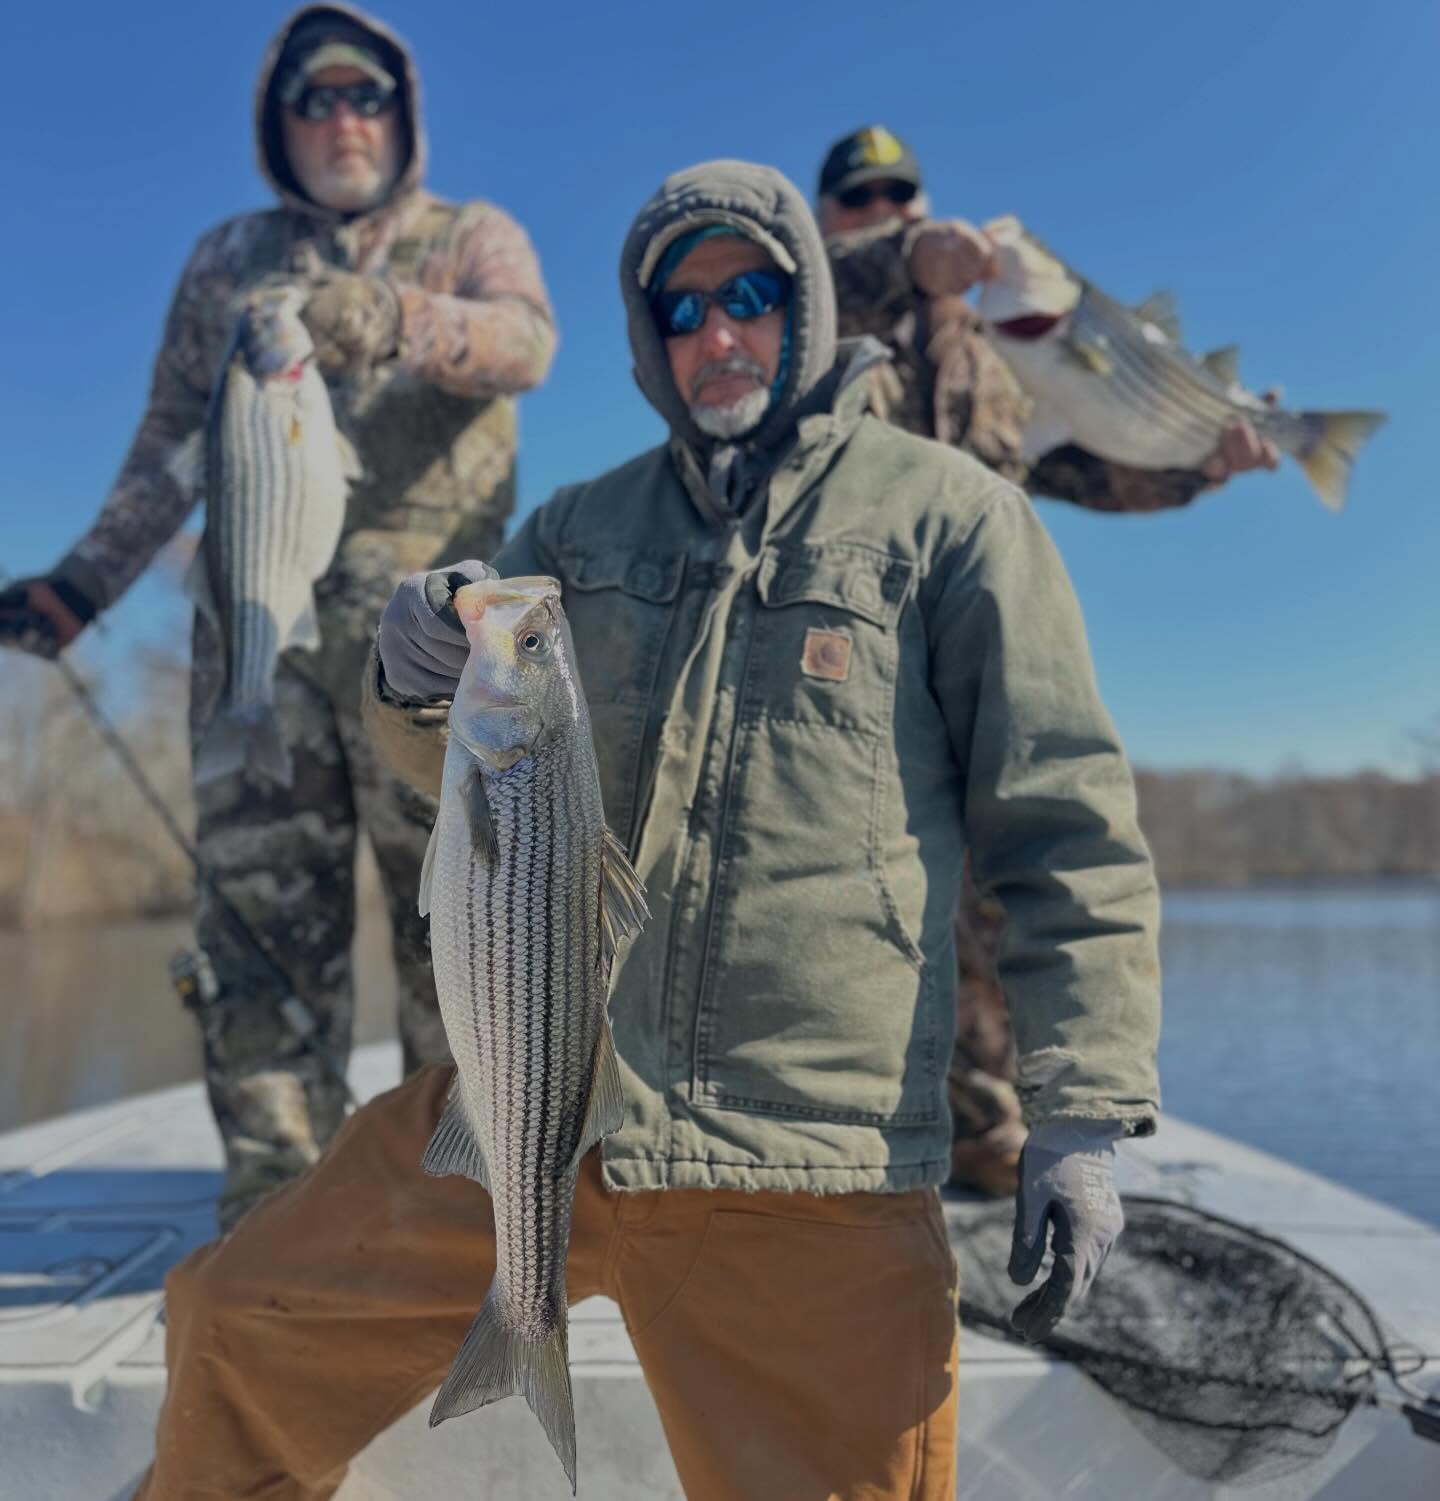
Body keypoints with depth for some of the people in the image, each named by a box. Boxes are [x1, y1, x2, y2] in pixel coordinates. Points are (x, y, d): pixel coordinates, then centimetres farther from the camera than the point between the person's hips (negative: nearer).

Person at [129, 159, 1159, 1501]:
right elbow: (469, 764, 18)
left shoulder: (946, 514, 1)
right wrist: (417, 683, -6)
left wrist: (1081, 1115, -8)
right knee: (242, 1335, 8)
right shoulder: (584, 526, 14)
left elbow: (1063, 831, -2)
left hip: (813, 1169, -3)